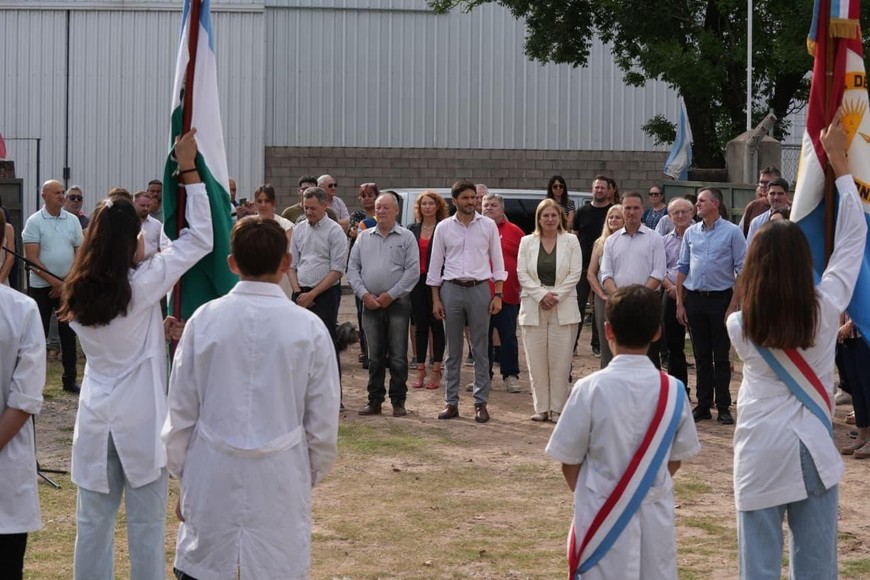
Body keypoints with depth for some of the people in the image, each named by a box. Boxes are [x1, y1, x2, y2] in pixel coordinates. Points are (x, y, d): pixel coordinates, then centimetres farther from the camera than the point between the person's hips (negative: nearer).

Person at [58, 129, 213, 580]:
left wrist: (161, 326, 8)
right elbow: (199, 239, -8)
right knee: (146, 524, 3)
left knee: (93, 522, 9)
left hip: (95, 416, 5)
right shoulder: (142, 283, -11)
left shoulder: (77, 292, 4)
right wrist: (188, 170, -4)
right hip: (140, 418, -4)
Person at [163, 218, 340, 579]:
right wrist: (312, 474, 16)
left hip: (212, 480, 1)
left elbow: (181, 412, 1)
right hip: (280, 481, -1)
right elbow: (323, 421, 0)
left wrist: (182, 474, 13)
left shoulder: (205, 319, -5)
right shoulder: (309, 328, -7)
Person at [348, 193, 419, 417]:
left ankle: (398, 402, 5)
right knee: (374, 356, 8)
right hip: (370, 304, 3)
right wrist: (364, 294, -5)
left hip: (397, 303, -3)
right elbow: (352, 268, 9)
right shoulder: (364, 237, 12)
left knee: (398, 357, -1)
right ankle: (374, 401, 13)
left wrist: (390, 295, -10)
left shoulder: (406, 237, 2)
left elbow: (412, 271, -5)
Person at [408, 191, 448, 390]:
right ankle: (420, 372, 12)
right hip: (417, 282, 4)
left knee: (437, 325, 2)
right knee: (420, 326, 7)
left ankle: (436, 373, 7)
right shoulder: (412, 230, 10)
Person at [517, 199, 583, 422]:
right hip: (534, 307, 1)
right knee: (536, 360, 1)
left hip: (563, 308, -1)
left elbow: (575, 273, -1)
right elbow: (522, 273, 2)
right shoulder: (527, 242, 8)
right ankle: (541, 407, 9)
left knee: (560, 361, -2)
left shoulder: (570, 241, 4)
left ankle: (558, 408, 3)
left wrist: (556, 296, -10)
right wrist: (541, 295, -10)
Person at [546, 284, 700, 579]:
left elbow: (569, 460, -6)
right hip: (656, 515, 3)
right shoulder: (672, 390, -6)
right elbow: (677, 457, 4)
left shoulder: (591, 389, -14)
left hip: (603, 514, -2)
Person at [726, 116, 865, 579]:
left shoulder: (740, 326, -1)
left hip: (761, 453, -1)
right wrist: (838, 161, 15)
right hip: (814, 451, 1)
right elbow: (853, 239, 8)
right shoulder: (826, 310, -2)